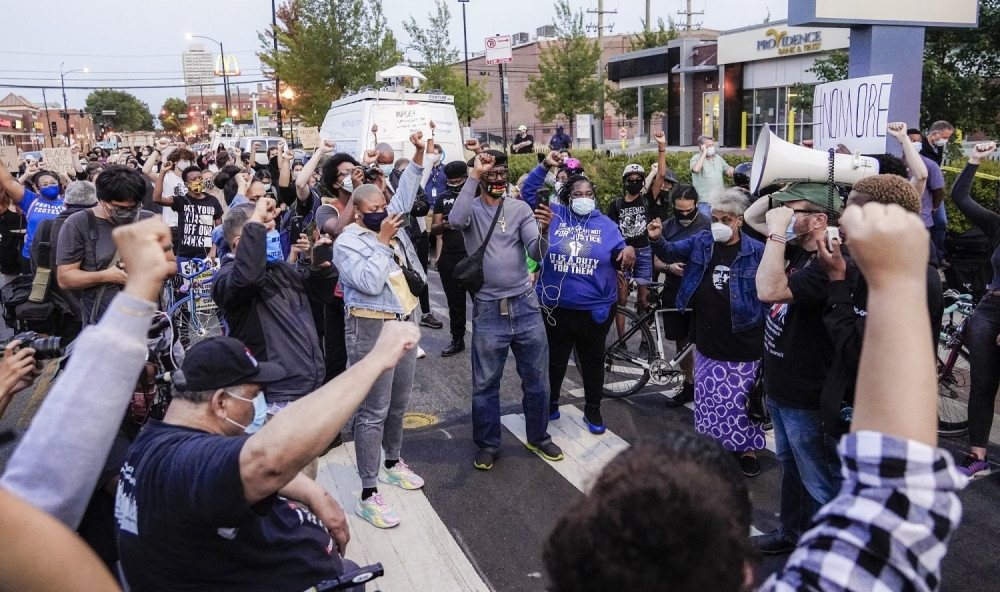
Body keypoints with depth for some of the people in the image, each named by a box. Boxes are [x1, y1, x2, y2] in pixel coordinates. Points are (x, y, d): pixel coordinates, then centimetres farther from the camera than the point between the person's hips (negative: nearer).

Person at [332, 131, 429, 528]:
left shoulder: (391, 223, 9)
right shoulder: (347, 242, -11)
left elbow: (405, 193, 19)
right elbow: (369, 283, -23)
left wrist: (419, 156, 8)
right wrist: (383, 240, -18)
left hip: (404, 323, 8)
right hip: (372, 330, -8)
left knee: (399, 402, 19)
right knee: (374, 411, -5)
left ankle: (393, 463, 40)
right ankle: (368, 496, 2)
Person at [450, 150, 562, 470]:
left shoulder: (520, 208, 3)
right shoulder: (472, 208, -1)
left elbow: (537, 253, -7)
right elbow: (456, 219, -26)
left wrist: (544, 231, -29)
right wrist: (474, 175, -24)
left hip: (525, 306, 2)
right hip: (488, 310, -2)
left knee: (537, 379, 12)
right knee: (485, 384, 9)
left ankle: (538, 437, 31)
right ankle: (487, 444, 26)